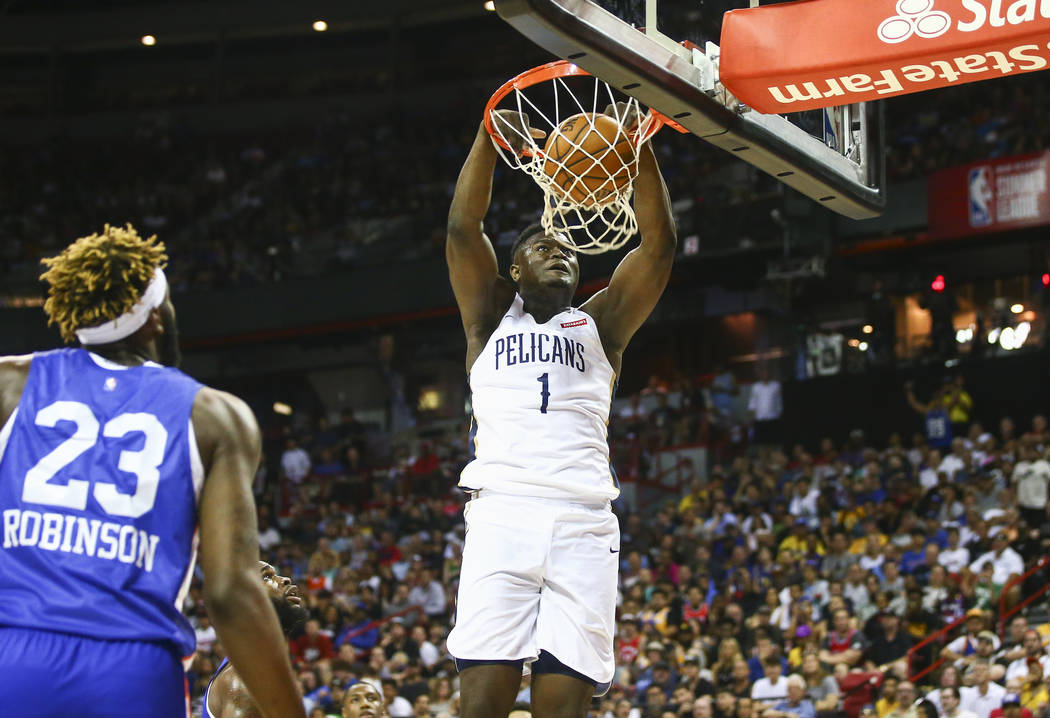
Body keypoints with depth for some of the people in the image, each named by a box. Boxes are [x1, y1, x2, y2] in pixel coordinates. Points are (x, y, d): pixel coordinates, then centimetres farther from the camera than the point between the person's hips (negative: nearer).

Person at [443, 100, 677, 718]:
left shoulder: (598, 324, 24)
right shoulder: (493, 317, 22)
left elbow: (660, 244, 13)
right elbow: (463, 228, 10)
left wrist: (641, 149, 5)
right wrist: (493, 134, 4)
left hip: (584, 522, 1)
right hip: (503, 510, -1)